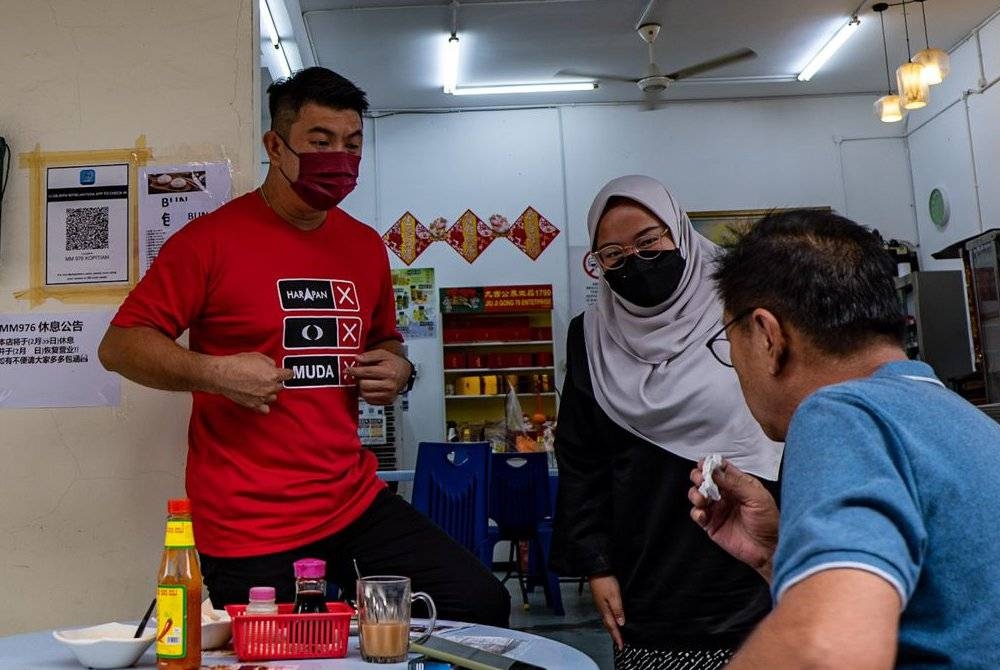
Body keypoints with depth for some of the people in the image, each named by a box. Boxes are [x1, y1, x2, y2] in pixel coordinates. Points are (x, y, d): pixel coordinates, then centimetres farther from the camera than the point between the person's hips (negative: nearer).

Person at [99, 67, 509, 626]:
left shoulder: (366, 246, 10)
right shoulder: (212, 239, -7)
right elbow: (120, 345, -6)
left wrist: (397, 370, 3)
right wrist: (214, 372, -22)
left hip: (356, 504, 5)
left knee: (483, 605, 0)